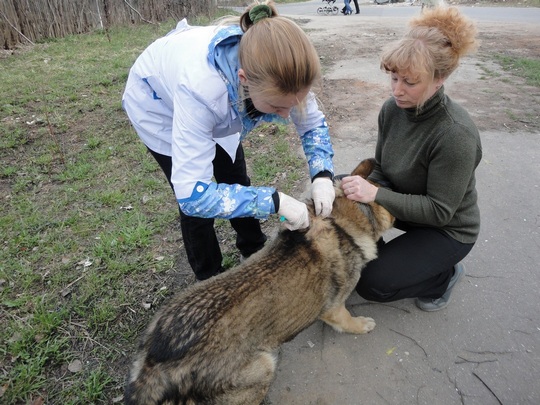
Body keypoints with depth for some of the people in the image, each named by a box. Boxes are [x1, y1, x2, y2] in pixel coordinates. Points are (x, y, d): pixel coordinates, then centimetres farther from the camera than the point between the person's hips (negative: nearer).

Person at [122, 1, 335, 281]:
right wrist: (275, 200, -45)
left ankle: (254, 250, 35)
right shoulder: (200, 87, -47)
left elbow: (313, 123, -14)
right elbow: (192, 194, -44)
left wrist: (322, 174, -31)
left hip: (219, 101, 5)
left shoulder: (278, 72, -32)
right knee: (199, 199, -5)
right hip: (157, 102, -4)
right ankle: (210, 280, 21)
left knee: (237, 183, 8)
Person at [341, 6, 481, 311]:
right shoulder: (392, 109, -12)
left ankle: (445, 273, 11)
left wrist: (376, 195, -36)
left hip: (448, 229, -6)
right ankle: (387, 258, 11)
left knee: (370, 284, -14)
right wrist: (364, 190, -23)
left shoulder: (456, 134, -33)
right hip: (406, 203, 6)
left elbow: (439, 210, -27)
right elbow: (382, 170, -2)